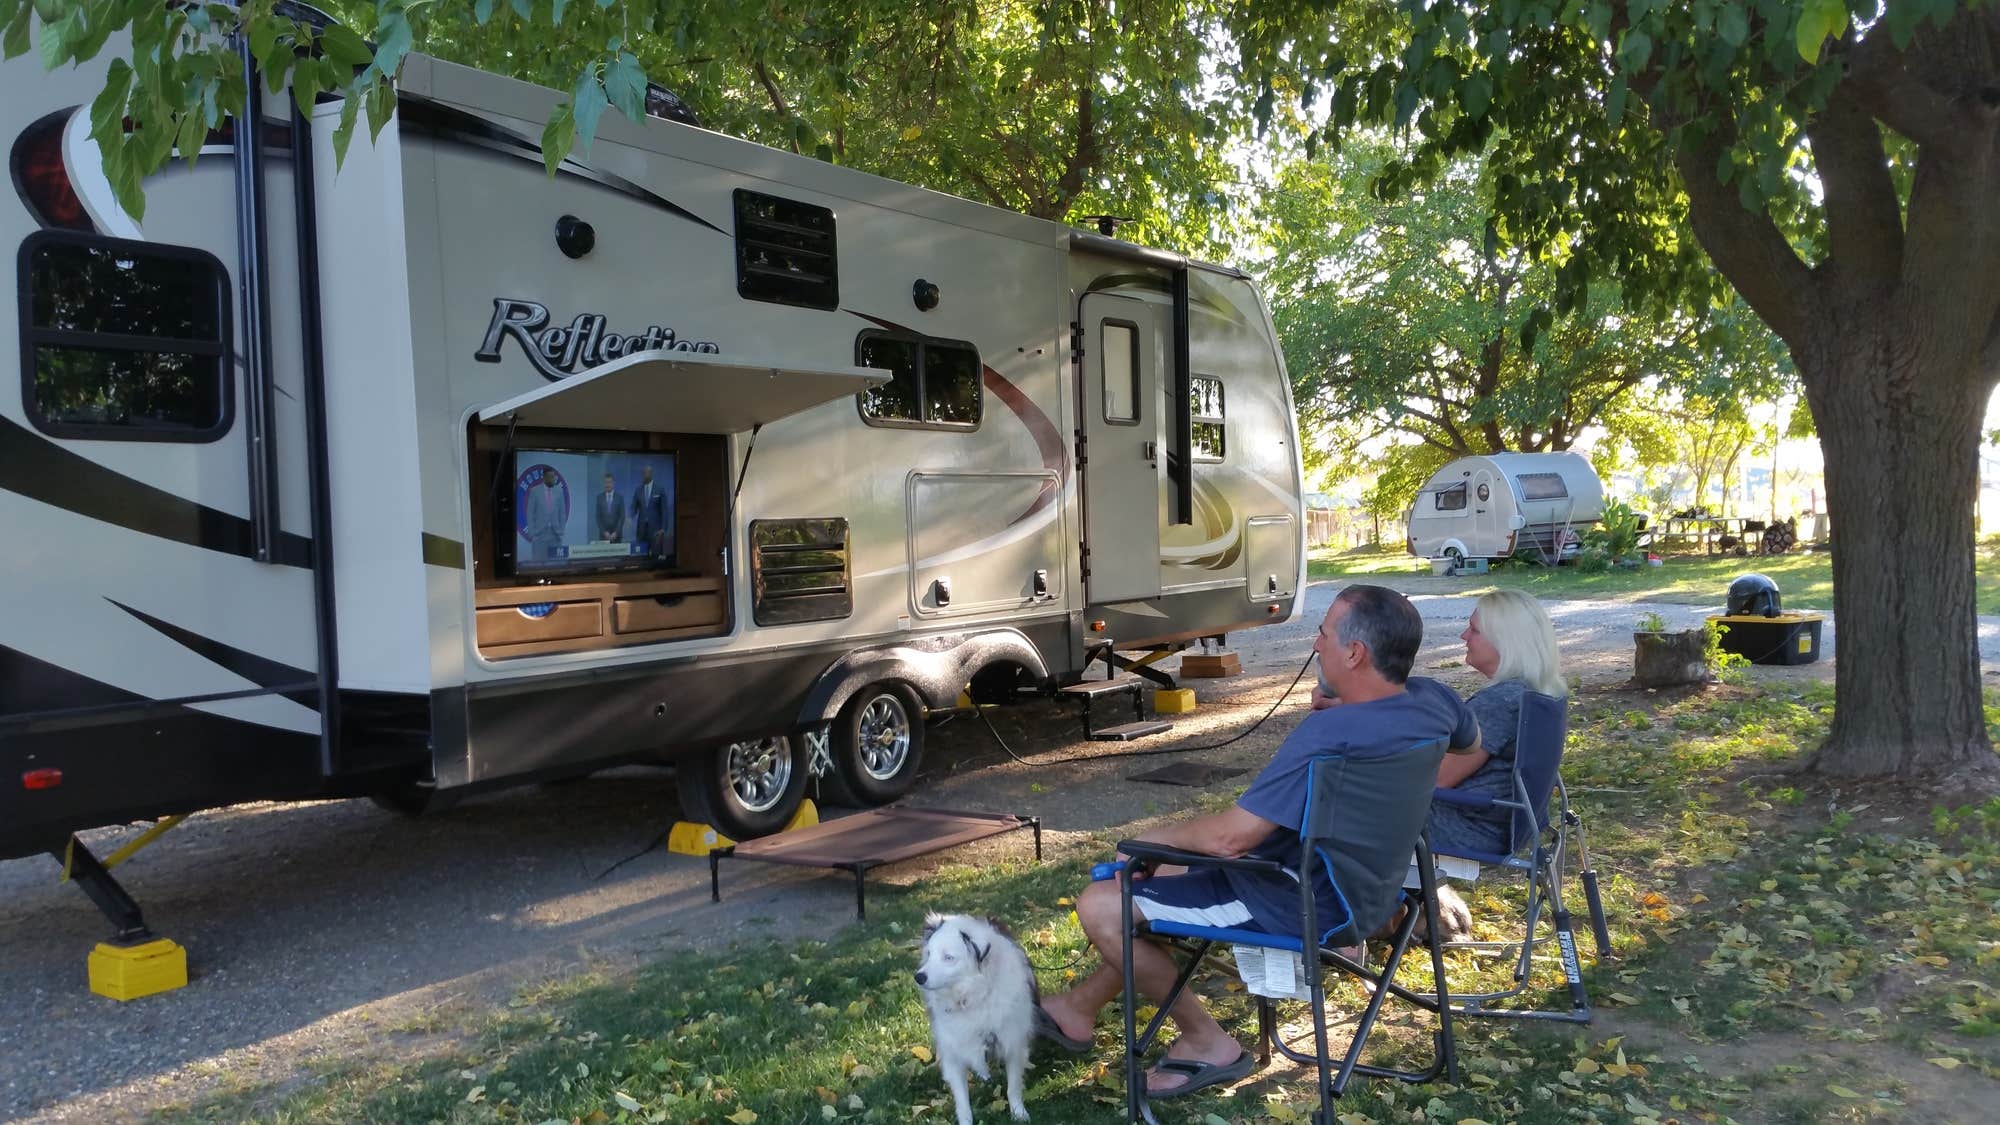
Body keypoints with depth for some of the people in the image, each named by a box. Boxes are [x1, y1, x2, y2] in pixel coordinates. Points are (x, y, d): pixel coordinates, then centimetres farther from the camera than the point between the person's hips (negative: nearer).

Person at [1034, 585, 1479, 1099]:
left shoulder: (1330, 734, -33)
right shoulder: (1433, 699, -8)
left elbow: (1229, 835, -29)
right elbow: (1473, 744, 20)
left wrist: (1152, 839, -10)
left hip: (1297, 907, -10)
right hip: (1359, 890, 10)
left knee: (1100, 906, -7)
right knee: (1169, 870, 23)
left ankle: (1206, 1041, 8)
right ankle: (1079, 1006, 32)